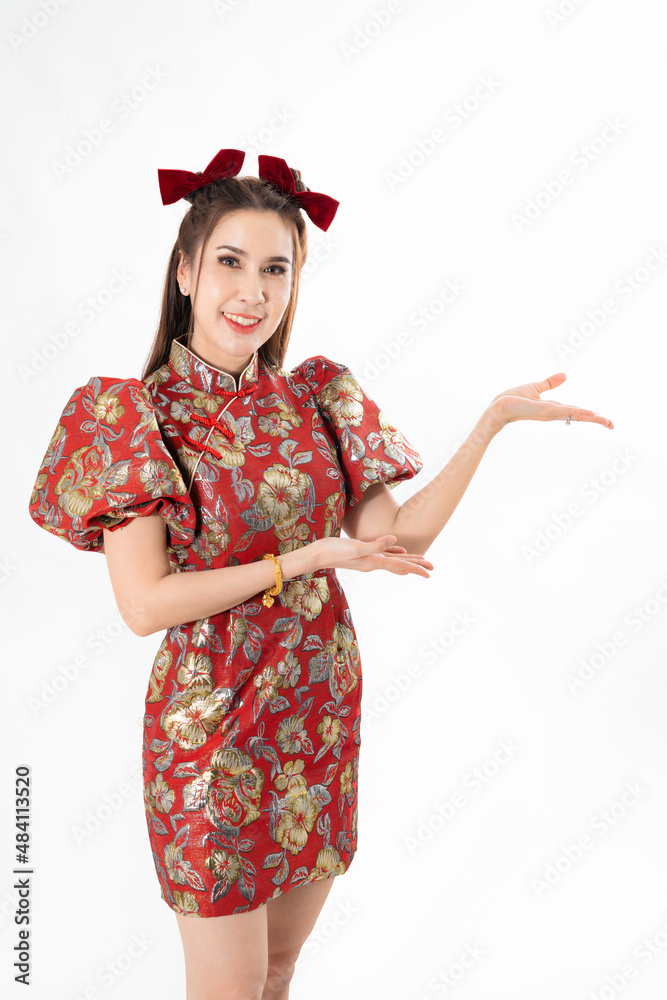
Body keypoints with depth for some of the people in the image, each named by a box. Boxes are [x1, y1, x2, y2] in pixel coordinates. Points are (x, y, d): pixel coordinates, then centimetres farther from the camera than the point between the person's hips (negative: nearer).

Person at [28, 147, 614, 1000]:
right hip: (213, 720, -4)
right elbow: (144, 604, -18)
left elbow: (398, 538, -4)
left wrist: (492, 424, -10)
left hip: (320, 707, 4)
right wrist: (310, 557, -20)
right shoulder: (132, 413, -12)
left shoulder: (318, 396, 1)